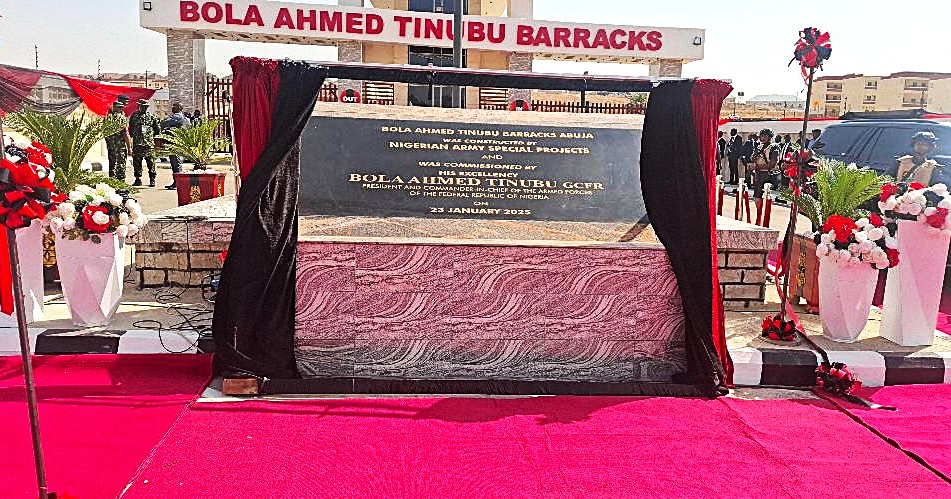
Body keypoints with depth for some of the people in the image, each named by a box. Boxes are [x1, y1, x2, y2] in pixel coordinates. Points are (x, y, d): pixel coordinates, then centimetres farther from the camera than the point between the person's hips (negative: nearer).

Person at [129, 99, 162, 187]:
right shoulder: (134, 116, 9)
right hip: (137, 143, 2)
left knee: (151, 162, -2)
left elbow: (158, 130, 9)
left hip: (149, 143, -2)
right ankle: (138, 179, 12)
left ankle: (152, 180, 3)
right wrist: (134, 135, 9)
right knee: (136, 162, 5)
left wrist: (151, 135, 8)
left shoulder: (151, 117, 4)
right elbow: (130, 129, 18)